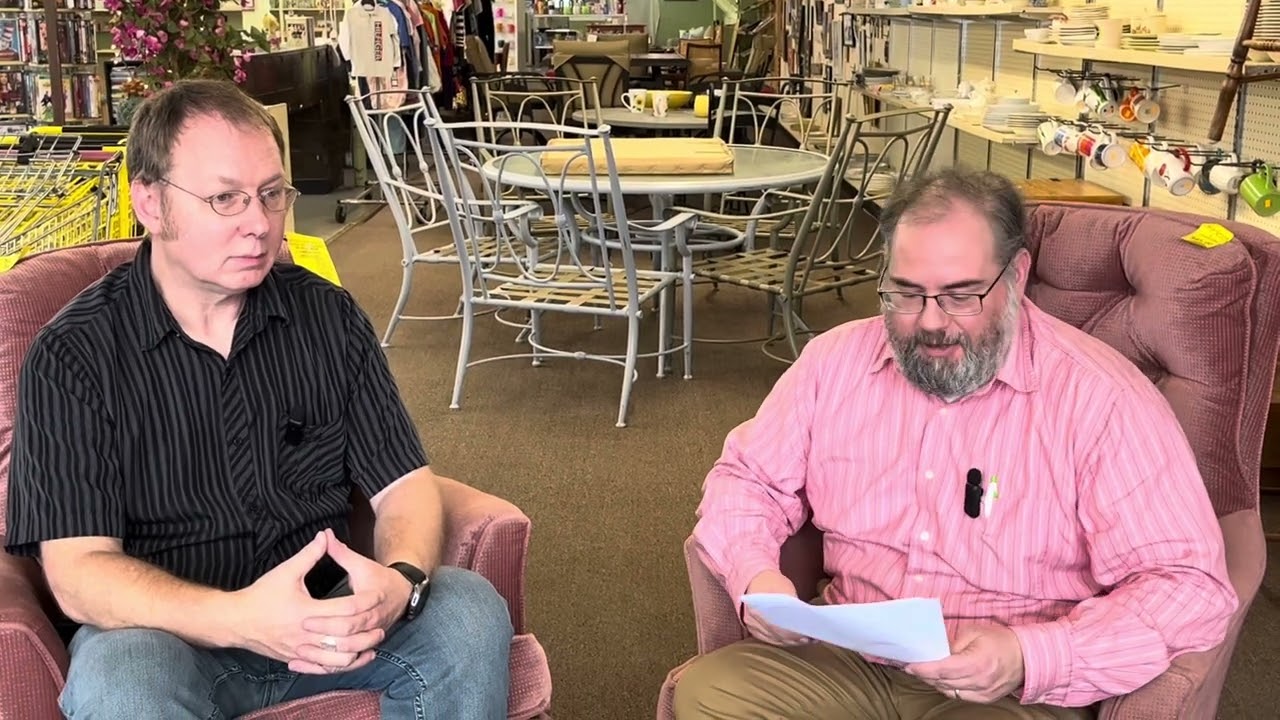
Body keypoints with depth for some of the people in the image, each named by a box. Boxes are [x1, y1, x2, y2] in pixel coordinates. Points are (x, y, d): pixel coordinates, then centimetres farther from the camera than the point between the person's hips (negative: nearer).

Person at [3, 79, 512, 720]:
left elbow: (404, 485, 2)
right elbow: (79, 572, -14)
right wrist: (237, 619, -32)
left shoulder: (329, 317, 3)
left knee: (469, 609, -23)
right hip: (165, 630, -3)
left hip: (327, 615, 4)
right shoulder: (72, 356, -7)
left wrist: (401, 580, -23)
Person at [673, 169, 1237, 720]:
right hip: (848, 659, 3)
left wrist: (1032, 659, -26)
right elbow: (747, 478, 15)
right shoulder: (836, 360, 5)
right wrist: (753, 573, -7)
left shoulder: (1098, 397, -9)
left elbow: (1192, 587, -13)